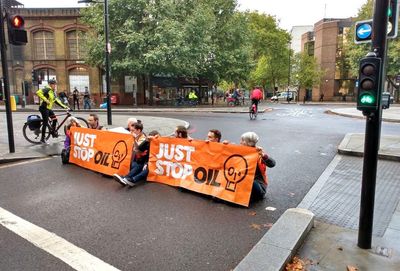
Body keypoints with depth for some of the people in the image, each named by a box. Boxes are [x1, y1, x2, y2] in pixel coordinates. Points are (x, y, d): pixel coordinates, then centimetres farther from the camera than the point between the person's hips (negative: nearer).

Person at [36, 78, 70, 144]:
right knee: (45, 123, -5)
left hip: (49, 108, 9)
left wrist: (64, 106, 7)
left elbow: (56, 100, 13)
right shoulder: (47, 89, -13)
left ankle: (53, 132, 25)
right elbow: (38, 92, -26)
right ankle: (43, 138, 3)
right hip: (44, 108, -9)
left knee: (55, 119, 6)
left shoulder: (53, 92, 14)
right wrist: (45, 99, -26)